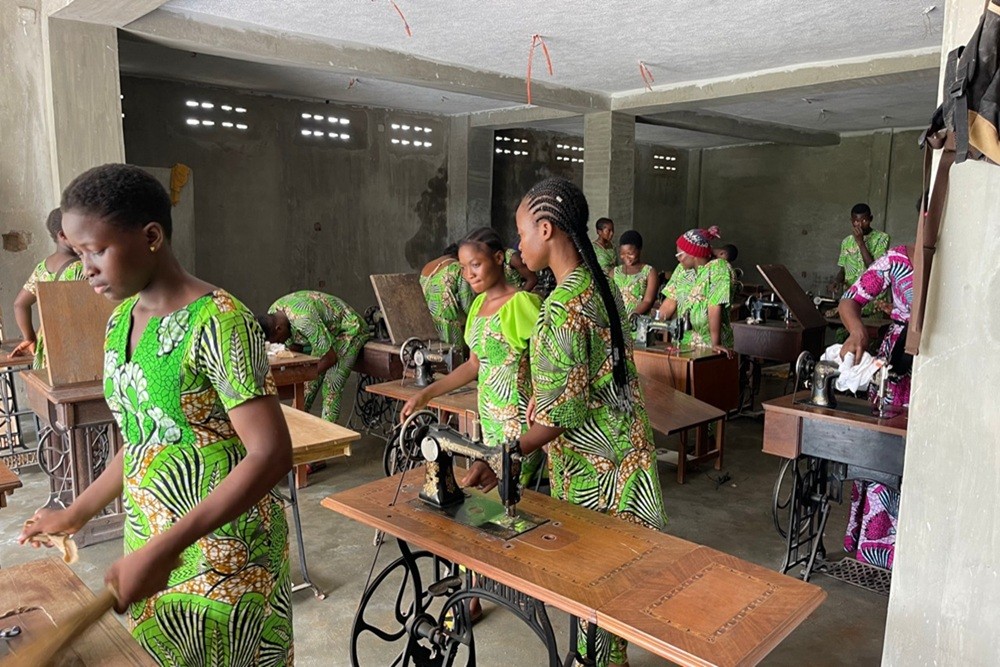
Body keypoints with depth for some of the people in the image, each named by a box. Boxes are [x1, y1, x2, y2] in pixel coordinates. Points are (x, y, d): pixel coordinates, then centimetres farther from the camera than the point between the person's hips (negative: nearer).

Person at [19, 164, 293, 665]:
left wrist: (165, 549, -27)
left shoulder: (217, 322, -21)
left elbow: (271, 455, -25)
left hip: (222, 555, -7)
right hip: (151, 548, 7)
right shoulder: (120, 322, 4)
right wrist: (77, 513, 17)